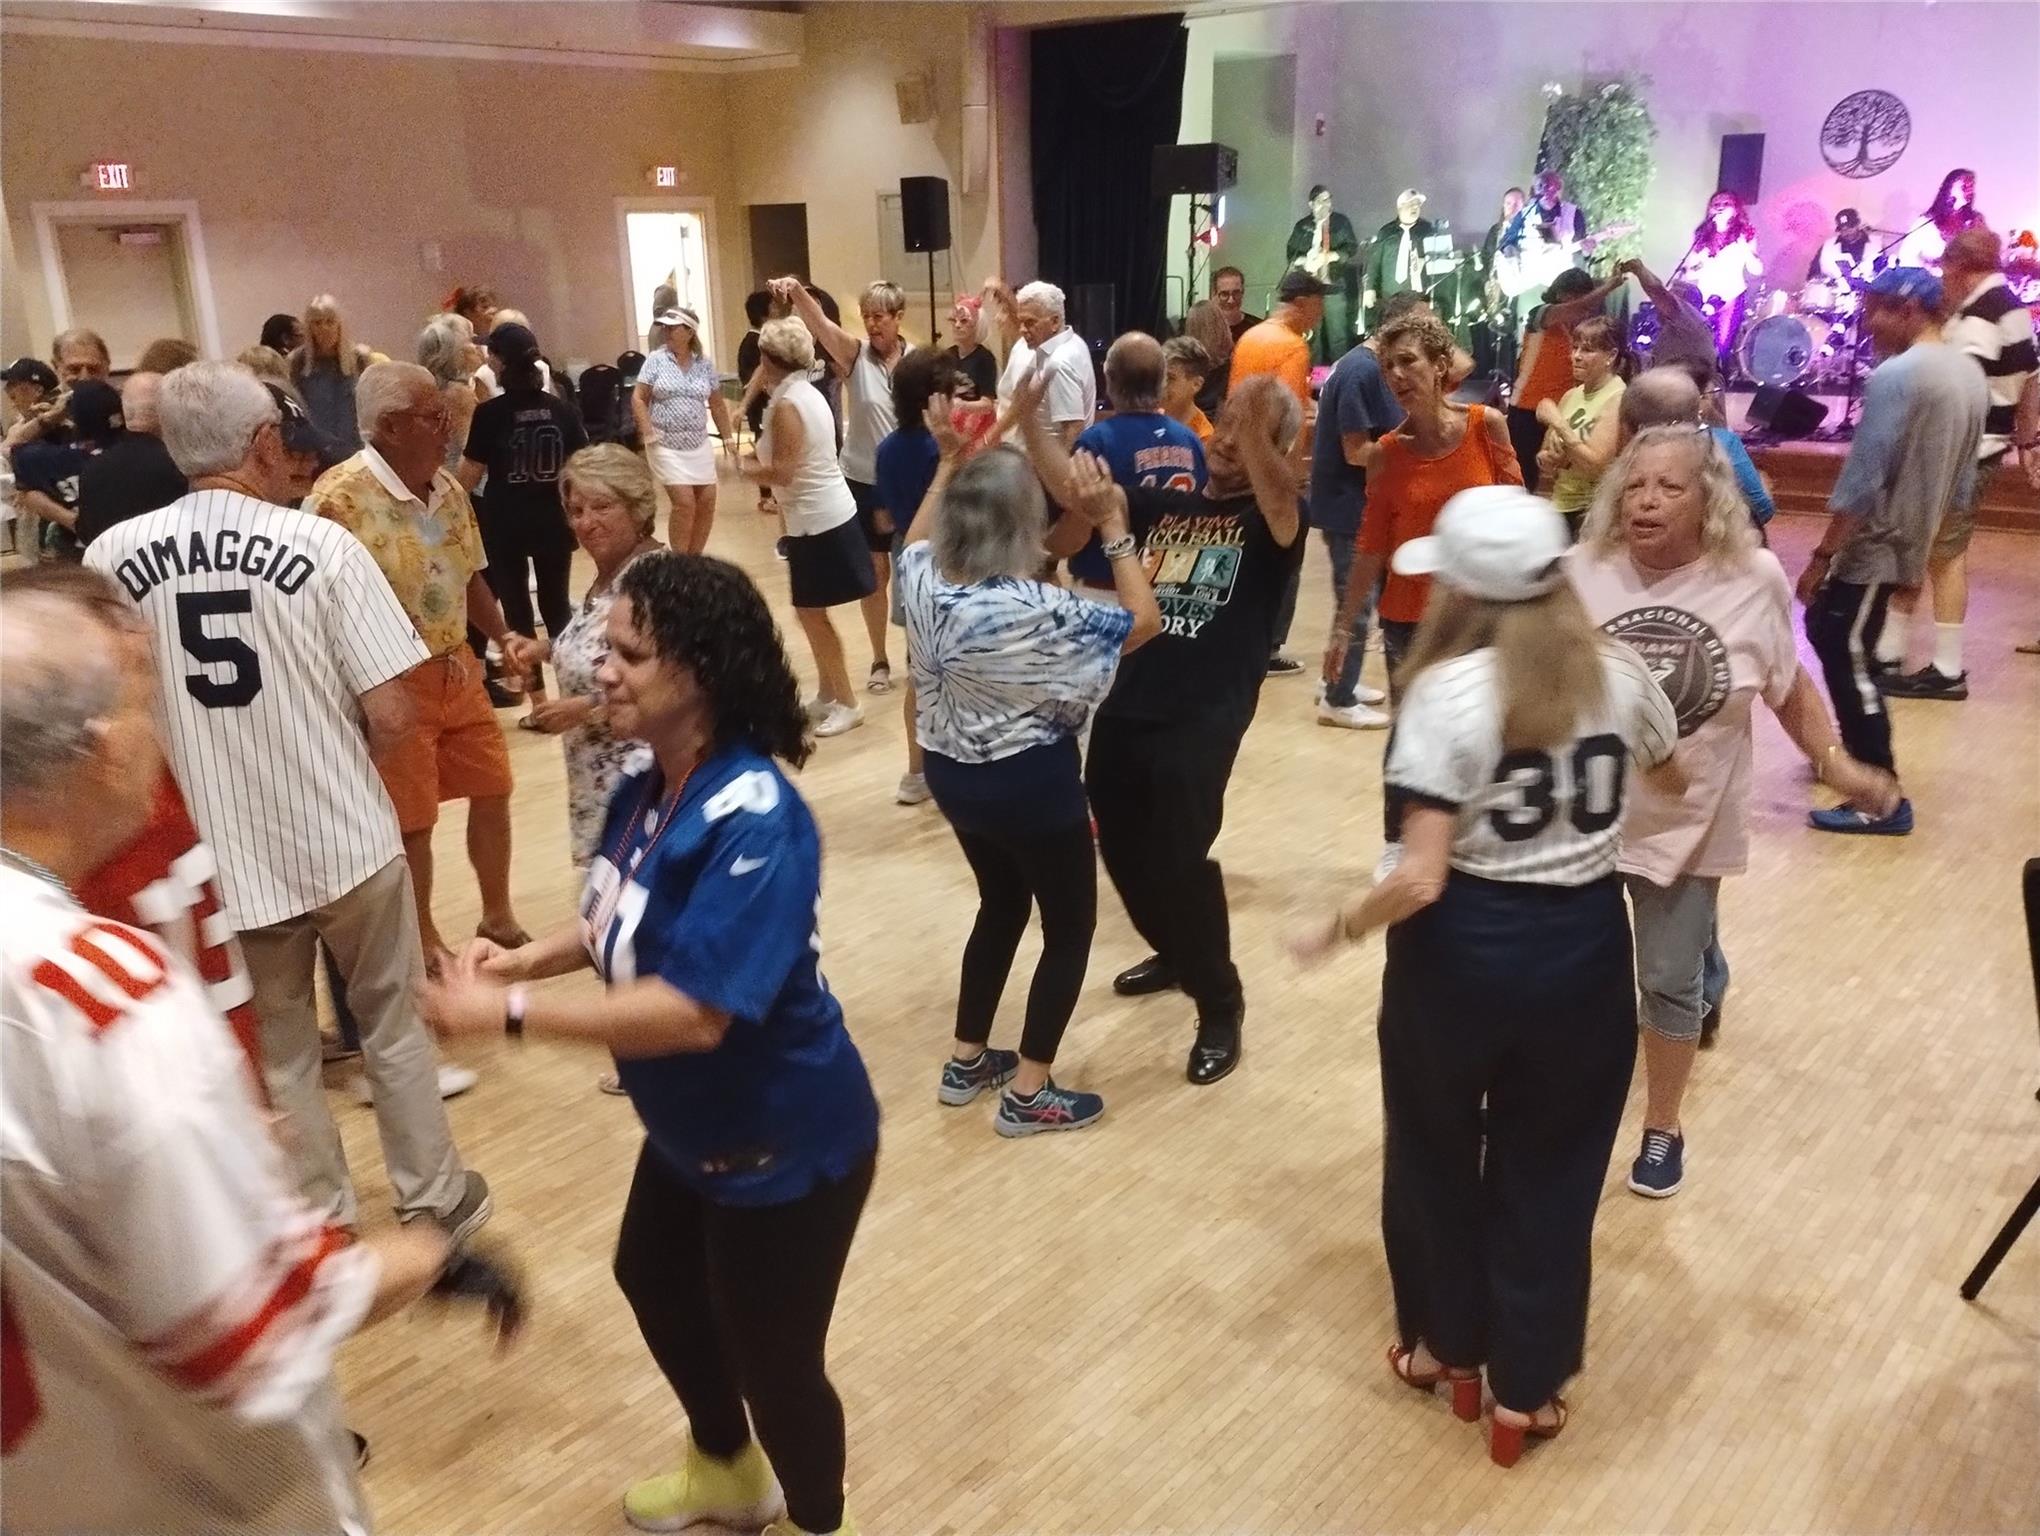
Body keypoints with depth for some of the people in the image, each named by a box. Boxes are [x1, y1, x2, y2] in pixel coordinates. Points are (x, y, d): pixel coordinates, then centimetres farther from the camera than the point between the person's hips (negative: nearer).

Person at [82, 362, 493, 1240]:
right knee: (393, 1024, 19)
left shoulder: (111, 557, -7)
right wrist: (335, 757, 7)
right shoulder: (321, 543, -13)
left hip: (220, 858, 2)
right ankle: (436, 1204, 31)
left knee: (278, 1057, 18)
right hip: (345, 839, -1)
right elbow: (390, 716, -14)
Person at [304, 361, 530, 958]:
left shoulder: (448, 488, 4)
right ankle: (424, 941, 27)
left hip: (459, 670, 7)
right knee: (411, 823, 7)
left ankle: (498, 917, 36)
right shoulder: (339, 498, -19)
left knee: (491, 792, 16)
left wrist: (501, 636, 1)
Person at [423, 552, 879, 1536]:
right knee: (652, 1279, 31)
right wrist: (527, 958, -7)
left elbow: (697, 1010, -37)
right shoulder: (648, 789, -5)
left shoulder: (755, 822, -33)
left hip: (784, 1143, -10)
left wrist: (512, 1011, -34)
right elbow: (626, 922, 10)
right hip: (692, 1125, 10)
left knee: (772, 1356, 9)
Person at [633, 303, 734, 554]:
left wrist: (729, 437, 9)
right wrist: (649, 434, -15)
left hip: (699, 445, 4)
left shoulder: (705, 364, 4)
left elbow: (717, 403, 12)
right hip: (666, 446, -4)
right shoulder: (656, 360, -3)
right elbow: (638, 398, -4)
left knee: (707, 502, 2)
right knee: (684, 502, -12)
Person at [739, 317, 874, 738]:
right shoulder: (807, 392, 10)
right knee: (811, 611, 16)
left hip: (817, 521, -9)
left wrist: (748, 468, -4)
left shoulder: (786, 405, -18)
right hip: (828, 514, 9)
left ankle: (847, 703, 8)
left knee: (811, 613, 0)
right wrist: (760, 459, 6)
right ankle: (828, 694, 26)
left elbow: (782, 473, -22)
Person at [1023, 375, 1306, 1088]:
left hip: (1202, 720, -6)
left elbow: (1280, 502, -27)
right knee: (1120, 847, 17)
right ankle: (1175, 953, 45)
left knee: (1180, 859, -9)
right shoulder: (1164, 505, 13)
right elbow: (1071, 489, 6)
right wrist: (1028, 417, -6)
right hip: (1124, 706, 6)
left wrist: (1258, 427, -43)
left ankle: (1221, 1005, 13)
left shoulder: (1272, 519, -1)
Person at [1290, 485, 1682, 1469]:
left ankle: (1447, 1349, 40)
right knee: (1549, 1169, 18)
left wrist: (1335, 929, -6)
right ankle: (1524, 1395, 30)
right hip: (1584, 946, 4)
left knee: (1435, 1152, 21)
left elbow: (1420, 879, -22)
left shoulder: (1450, 690, -18)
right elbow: (1674, 780, 19)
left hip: (1464, 948, -3)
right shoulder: (1616, 673, -3)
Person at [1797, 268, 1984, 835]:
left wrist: (1821, 557, -17)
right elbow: (1962, 477, 16)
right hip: (1910, 542, 9)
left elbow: (1861, 479, -22)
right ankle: (1857, 751, 34)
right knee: (1827, 630, 22)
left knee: (1848, 661, -4)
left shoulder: (1895, 375, -19)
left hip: (1874, 545, -9)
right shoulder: (1971, 374, 10)